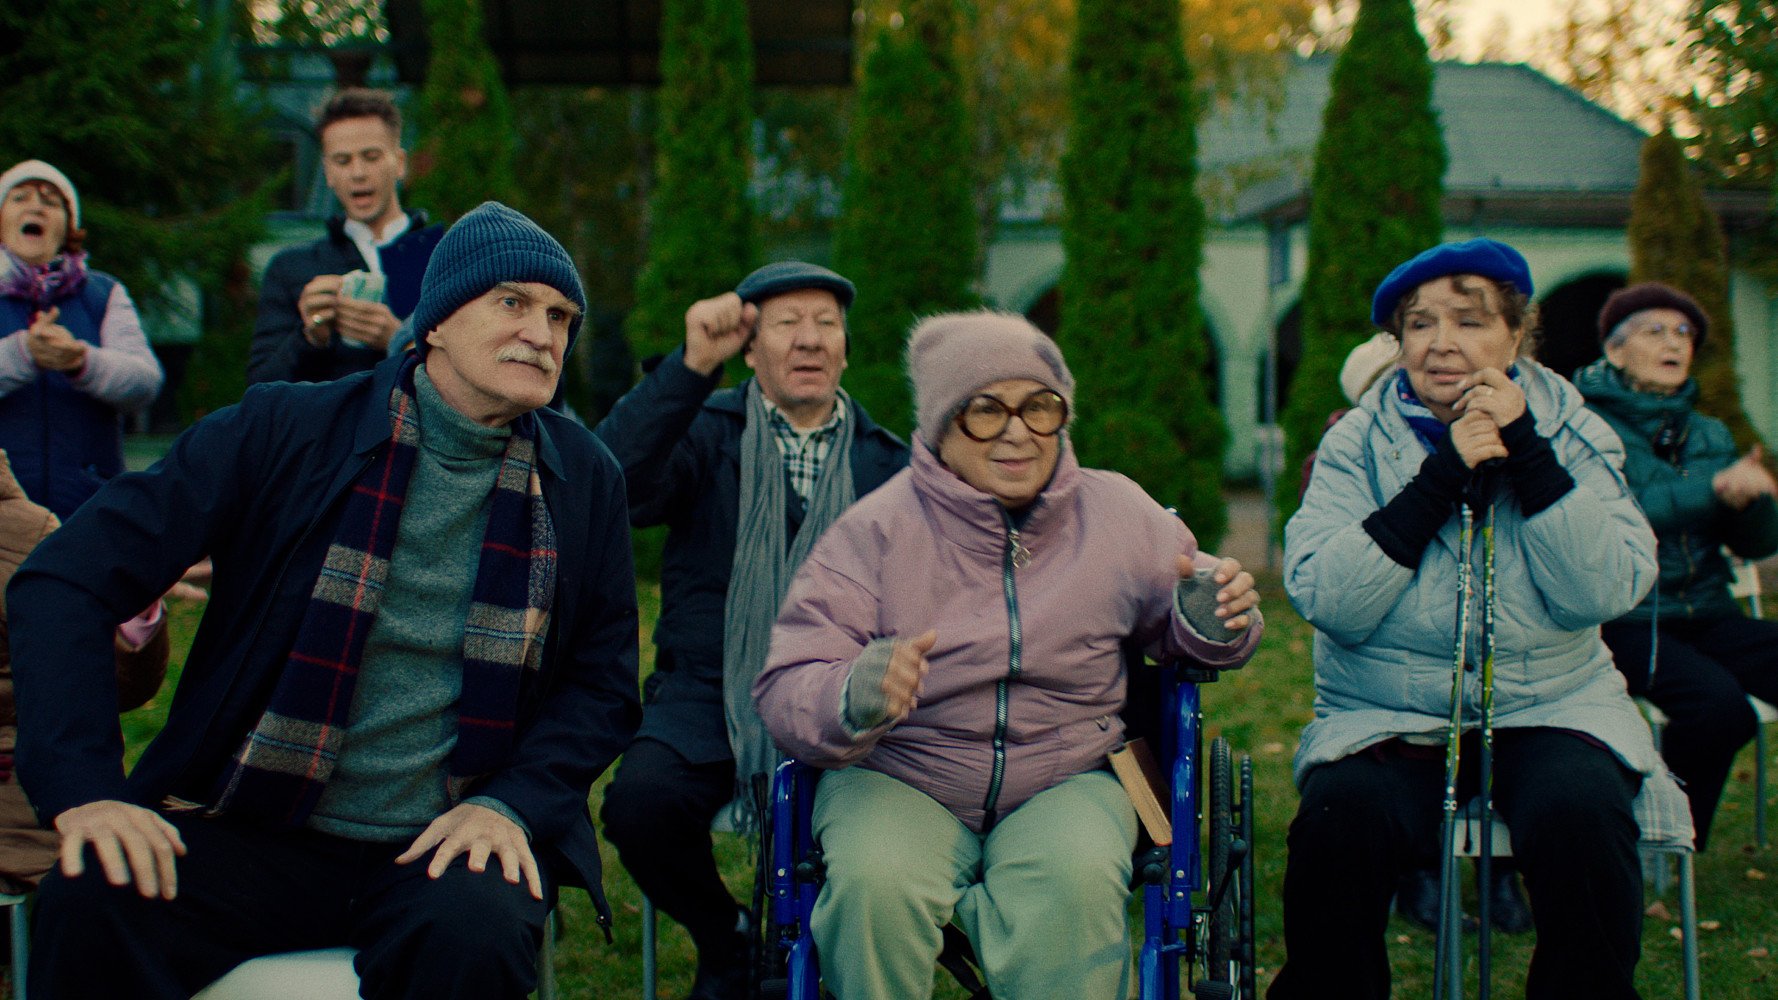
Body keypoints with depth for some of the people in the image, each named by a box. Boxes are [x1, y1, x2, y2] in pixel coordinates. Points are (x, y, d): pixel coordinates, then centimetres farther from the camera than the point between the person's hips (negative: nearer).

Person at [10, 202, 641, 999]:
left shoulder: (584, 479, 5)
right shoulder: (285, 430, -1)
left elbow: (603, 685, 11)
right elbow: (66, 581, -4)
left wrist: (510, 805, -9)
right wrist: (81, 785, -17)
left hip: (447, 843, 1)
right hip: (251, 833, 0)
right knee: (93, 905, -29)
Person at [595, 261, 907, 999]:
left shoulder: (887, 464, 14)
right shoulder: (706, 434, 8)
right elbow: (610, 488, -12)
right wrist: (691, 366, -20)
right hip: (709, 694, -1)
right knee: (640, 801, -29)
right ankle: (724, 940, 5)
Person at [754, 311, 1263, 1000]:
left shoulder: (1118, 512, 3)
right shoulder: (875, 529, -6)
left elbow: (1176, 627, 19)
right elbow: (785, 688, -10)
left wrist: (1213, 621, -7)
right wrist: (854, 698, -34)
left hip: (1065, 782, 1)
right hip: (898, 785, -1)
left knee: (1078, 886, -31)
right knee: (875, 885, -32)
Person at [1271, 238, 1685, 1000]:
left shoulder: (1570, 435, 5)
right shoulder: (1358, 444, 3)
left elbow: (1605, 593, -10)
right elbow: (1324, 600, -13)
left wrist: (1528, 454, -15)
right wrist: (1442, 476, -16)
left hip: (1549, 708, 1)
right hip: (1386, 719, 0)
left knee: (1580, 815, -31)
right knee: (1339, 816, -30)